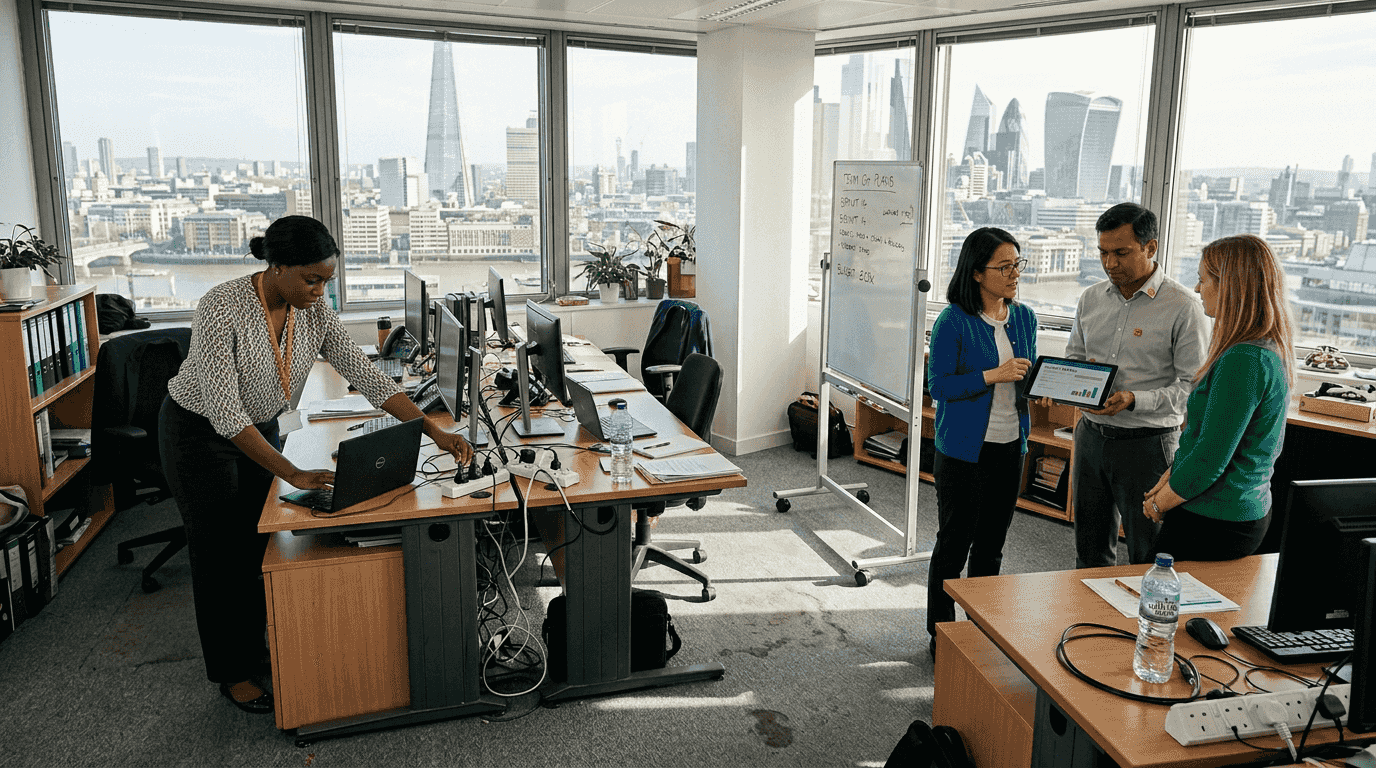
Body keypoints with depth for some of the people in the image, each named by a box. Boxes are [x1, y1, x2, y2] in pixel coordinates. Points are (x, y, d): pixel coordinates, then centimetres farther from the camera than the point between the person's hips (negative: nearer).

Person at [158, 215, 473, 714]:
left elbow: (368, 377, -13)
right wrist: (293, 474, -40)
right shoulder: (221, 309, -32)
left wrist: (435, 432, -21)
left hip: (261, 429, 5)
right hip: (200, 431, -5)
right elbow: (224, 412, -35)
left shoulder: (314, 313, -14)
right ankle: (233, 674, 20)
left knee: (261, 542, 12)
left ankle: (255, 649, 32)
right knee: (221, 553, 4)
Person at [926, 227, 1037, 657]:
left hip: (1011, 447, 6)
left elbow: (1028, 376, 16)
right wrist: (992, 375, -23)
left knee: (991, 545, 16)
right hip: (963, 449, -6)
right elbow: (939, 385, -14)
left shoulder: (1024, 317, 6)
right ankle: (941, 634, 19)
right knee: (954, 543, 4)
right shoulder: (953, 322, -13)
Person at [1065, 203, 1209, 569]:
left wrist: (1134, 400, -25)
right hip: (1091, 437, 5)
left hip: (1147, 444, -5)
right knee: (1090, 552, 16)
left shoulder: (1183, 306, -9)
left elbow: (1193, 385, -12)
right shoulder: (1091, 298, 8)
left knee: (1149, 559, 4)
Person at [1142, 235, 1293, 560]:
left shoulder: (1243, 360, -22)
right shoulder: (1273, 351, 10)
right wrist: (1172, 475, 9)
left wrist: (1158, 503, -7)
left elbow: (1211, 459, -21)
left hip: (1213, 522, -10)